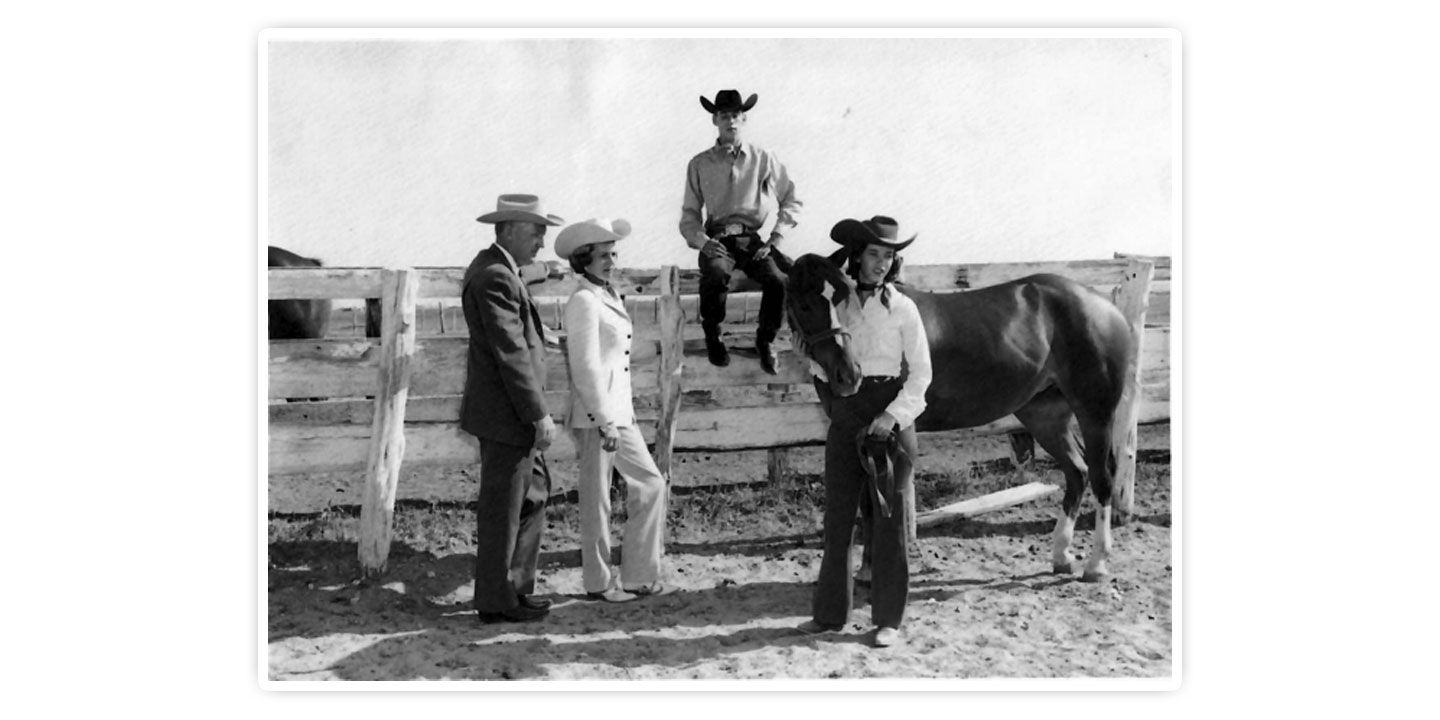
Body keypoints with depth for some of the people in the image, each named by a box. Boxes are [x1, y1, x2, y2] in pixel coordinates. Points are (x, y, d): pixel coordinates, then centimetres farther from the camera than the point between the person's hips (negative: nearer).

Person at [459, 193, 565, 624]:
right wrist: (539, 415, -20)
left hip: (511, 413, 10)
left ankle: (515, 586, 27)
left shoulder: (497, 270, 13)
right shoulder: (495, 277, -20)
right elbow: (511, 353, -23)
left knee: (534, 495, 18)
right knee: (502, 509, 1)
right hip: (505, 415, -10)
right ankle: (495, 601, 13)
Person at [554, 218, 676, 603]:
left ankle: (639, 577, 17)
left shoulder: (609, 296, 14)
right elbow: (586, 368, -18)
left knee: (651, 485, 11)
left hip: (619, 413, 9)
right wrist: (605, 422, -19)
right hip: (595, 416, -9)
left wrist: (620, 417, 17)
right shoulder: (583, 301, -14)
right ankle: (599, 582, 15)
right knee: (597, 501, 2)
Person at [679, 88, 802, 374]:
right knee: (716, 276, -35)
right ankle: (713, 338, -7)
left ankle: (765, 340, -1)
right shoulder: (699, 164, 9)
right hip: (716, 240, -1)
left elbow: (791, 202, 12)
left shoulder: (763, 159, 9)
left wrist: (775, 240, 0)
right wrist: (702, 242, -9)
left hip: (752, 239, 1)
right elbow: (689, 216, 11)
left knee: (778, 280, -29)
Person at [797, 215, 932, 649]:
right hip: (845, 418, 3)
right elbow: (820, 364, 13)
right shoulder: (837, 305, 5)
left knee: (888, 518, 2)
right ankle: (830, 613, 19)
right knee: (838, 516, 8)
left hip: (891, 418, -3)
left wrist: (894, 416, -16)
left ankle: (889, 620, 11)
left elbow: (921, 372, -5)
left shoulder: (902, 308, -4)